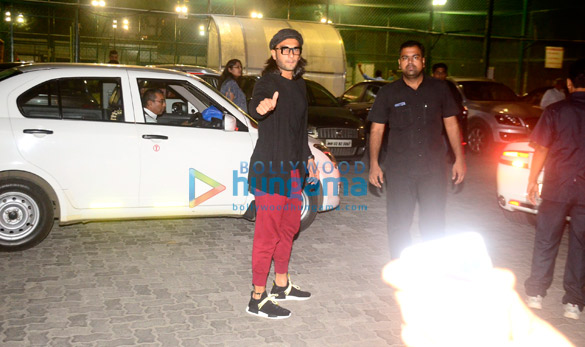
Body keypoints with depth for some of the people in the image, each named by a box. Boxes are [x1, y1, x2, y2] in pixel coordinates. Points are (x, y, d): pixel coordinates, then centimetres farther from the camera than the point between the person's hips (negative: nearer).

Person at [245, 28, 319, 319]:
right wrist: (261, 107, -59)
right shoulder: (267, 82, -12)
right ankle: (258, 299, 4)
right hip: (269, 167, -9)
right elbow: (255, 103, -36)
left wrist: (308, 157, 24)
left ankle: (281, 285, 34)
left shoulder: (299, 85, 13)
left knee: (289, 227, 18)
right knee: (268, 232, -6)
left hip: (292, 167, 9)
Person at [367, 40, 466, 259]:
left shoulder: (439, 89, 8)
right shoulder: (388, 93, 5)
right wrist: (374, 164, -2)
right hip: (399, 169, 0)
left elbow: (451, 124, 11)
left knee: (434, 223, 4)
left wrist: (459, 158, 5)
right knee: (399, 224, 5)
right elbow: (376, 129, 5)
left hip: (433, 168, 0)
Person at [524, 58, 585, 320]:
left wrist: (532, 180, 5)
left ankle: (536, 293, 17)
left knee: (546, 240, 10)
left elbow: (541, 149, -5)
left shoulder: (556, 111, -6)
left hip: (557, 187, -1)